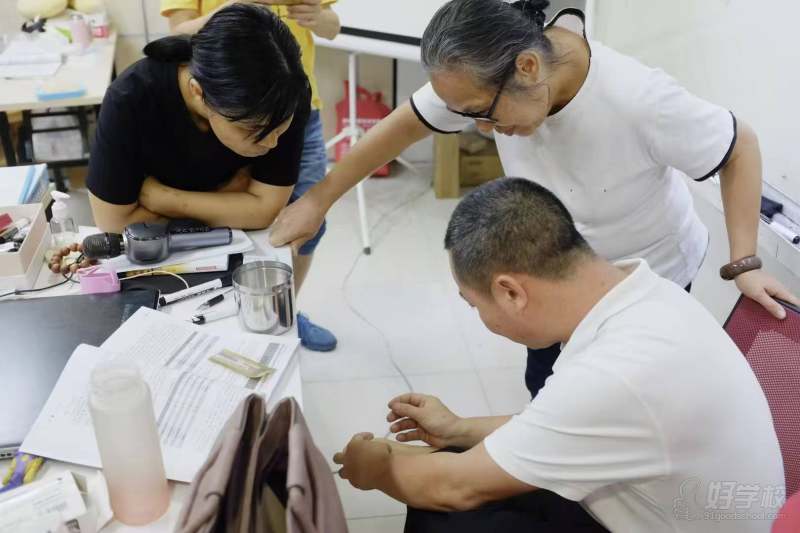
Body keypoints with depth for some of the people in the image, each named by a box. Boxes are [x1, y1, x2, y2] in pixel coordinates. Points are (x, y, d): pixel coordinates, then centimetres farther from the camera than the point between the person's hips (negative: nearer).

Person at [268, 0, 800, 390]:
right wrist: (317, 201, -9)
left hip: (649, 275, -4)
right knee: (546, 388, 16)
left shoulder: (640, 100, -37)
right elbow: (406, 123, -11)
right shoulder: (489, 76, -24)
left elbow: (740, 146, -20)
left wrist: (745, 264, -24)